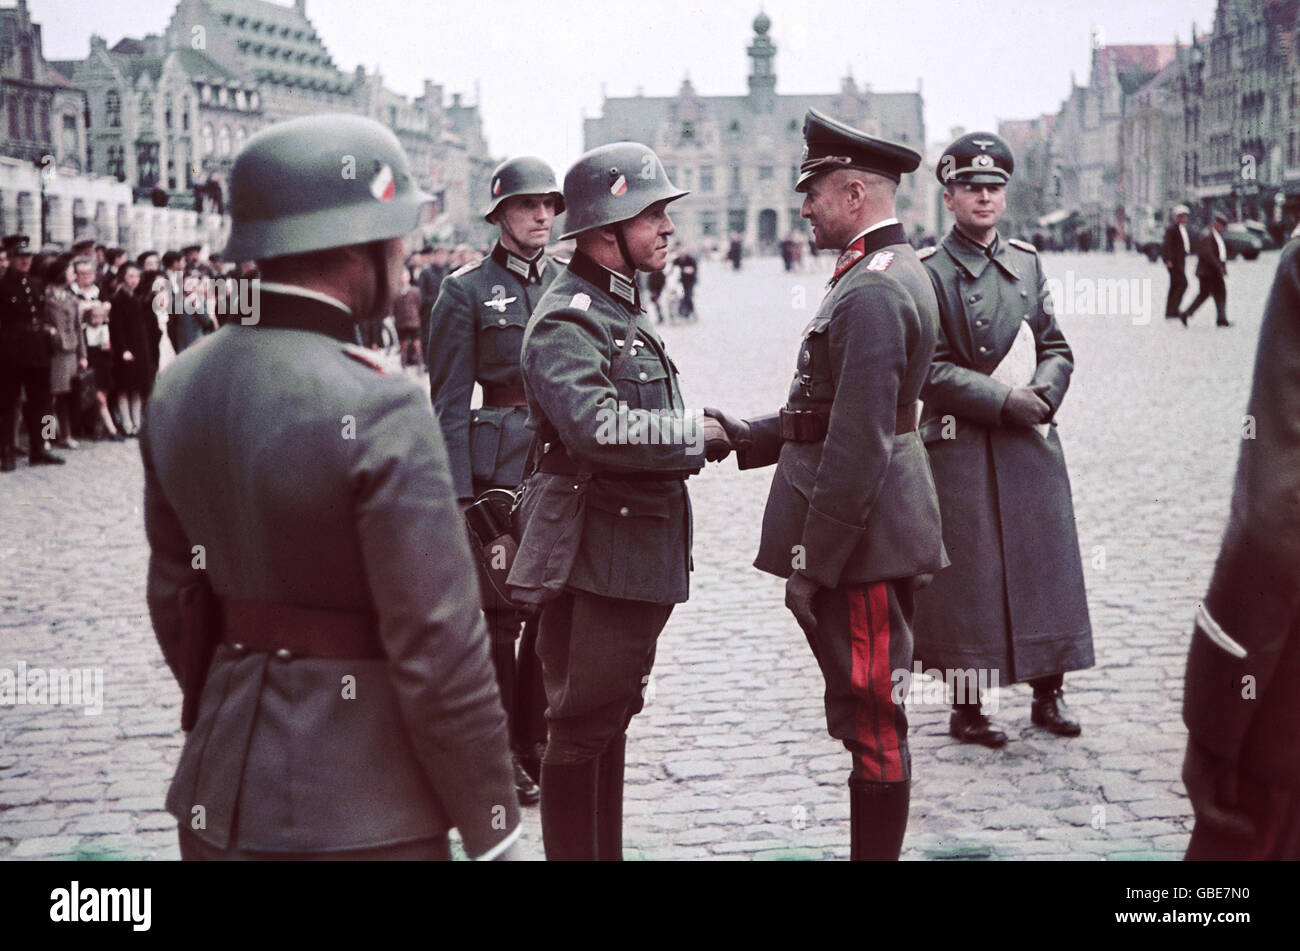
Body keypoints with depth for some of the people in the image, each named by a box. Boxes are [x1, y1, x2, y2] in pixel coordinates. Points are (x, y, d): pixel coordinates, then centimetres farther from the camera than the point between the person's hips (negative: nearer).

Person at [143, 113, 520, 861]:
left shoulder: (179, 388, 2)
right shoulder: (378, 411, -20)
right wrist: (492, 833, -9)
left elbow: (177, 596, 10)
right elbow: (439, 649, -19)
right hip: (357, 820, -7)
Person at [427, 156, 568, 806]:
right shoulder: (466, 290, -3)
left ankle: (538, 741, 22)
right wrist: (460, 495, -11)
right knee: (500, 613, 0)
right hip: (499, 465, -4)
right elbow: (449, 402, -5)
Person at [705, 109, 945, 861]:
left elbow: (857, 443, -23)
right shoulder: (891, 272, 15)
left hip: (862, 540, -10)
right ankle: (874, 847, 28)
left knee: (871, 721, -1)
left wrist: (813, 563, -20)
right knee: (868, 718, 18)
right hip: (875, 538, 10)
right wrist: (742, 435, 12)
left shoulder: (872, 291, -19)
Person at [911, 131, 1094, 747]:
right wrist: (1006, 401, -16)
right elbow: (931, 371, -11)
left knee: (1045, 563, 8)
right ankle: (966, 706, 11)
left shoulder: (1027, 263, 11)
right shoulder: (930, 273, -6)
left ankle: (1048, 694, 20)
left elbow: (1057, 347, 12)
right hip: (962, 448, -5)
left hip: (1033, 442, 5)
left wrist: (1044, 394, -8)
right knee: (969, 575, -1)